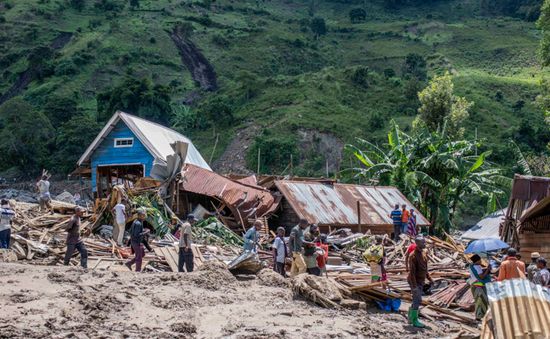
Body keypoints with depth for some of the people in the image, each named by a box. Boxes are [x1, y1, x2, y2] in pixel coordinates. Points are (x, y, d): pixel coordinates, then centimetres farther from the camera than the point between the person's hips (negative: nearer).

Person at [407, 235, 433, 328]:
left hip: (421, 281, 9)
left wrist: (429, 278, 13)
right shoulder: (413, 255, -21)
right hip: (414, 281, -9)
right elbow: (412, 271, -23)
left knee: (417, 300, 15)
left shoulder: (423, 254, 7)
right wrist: (414, 285, -26)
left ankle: (410, 318, 28)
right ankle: (415, 321, 1)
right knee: (418, 300, -8)